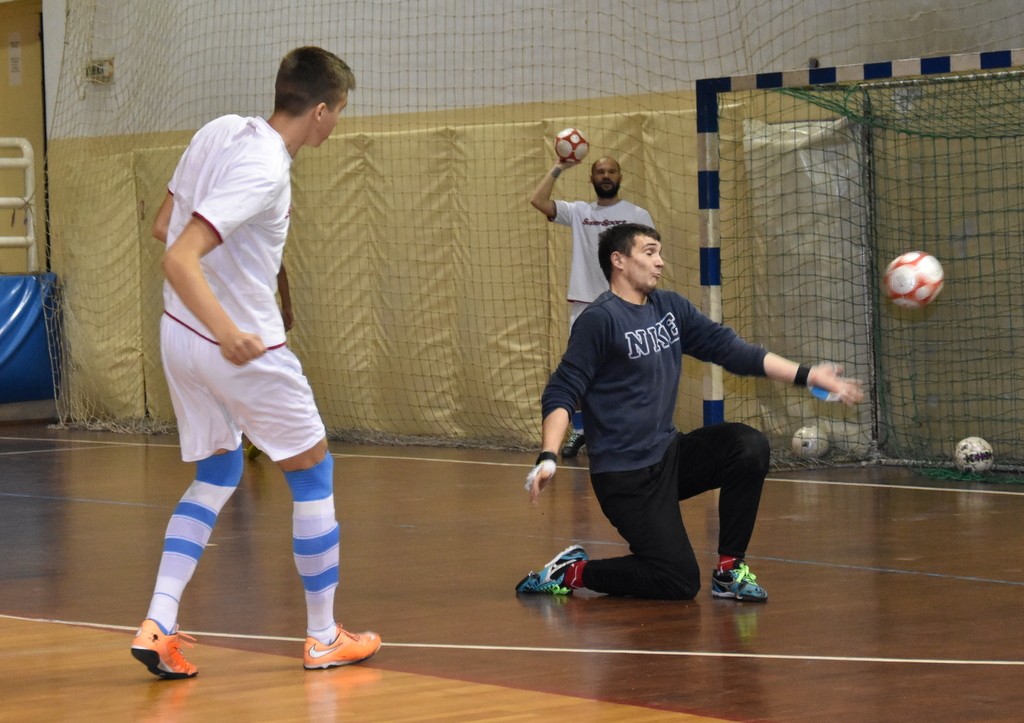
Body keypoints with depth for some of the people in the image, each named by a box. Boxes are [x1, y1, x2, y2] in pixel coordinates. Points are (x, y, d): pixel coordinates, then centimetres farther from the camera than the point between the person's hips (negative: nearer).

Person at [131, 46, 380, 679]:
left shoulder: (220, 131, 0)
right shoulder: (264, 172, -24)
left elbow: (164, 227, 11)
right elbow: (179, 258, -31)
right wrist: (228, 332, -40)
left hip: (181, 335, 8)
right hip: (244, 349, -8)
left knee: (216, 478, 19)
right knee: (314, 475, 8)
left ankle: (158, 625, 4)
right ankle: (324, 637, 15)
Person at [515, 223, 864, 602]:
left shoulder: (671, 308, 9)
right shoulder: (600, 319, -13)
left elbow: (732, 350, 8)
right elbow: (561, 393, -15)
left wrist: (807, 374, -1)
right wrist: (548, 458, -29)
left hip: (670, 455, 8)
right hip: (625, 475, -8)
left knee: (749, 447, -16)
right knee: (679, 583, -14)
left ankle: (729, 570, -4)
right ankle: (572, 572, 5)